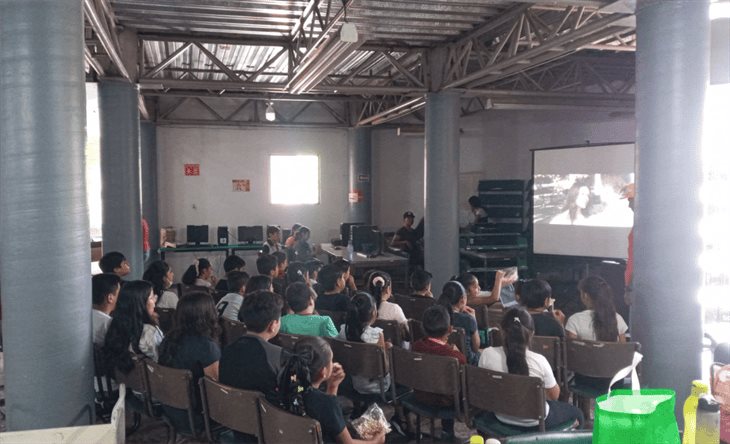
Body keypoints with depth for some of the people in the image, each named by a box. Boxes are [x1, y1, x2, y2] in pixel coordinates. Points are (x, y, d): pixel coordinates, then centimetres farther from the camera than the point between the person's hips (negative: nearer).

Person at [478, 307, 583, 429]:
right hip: (535, 421, -4)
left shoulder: (487, 355, -20)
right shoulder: (538, 361, -26)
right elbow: (554, 395, -11)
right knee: (576, 413, 28)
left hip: (501, 417, 4)